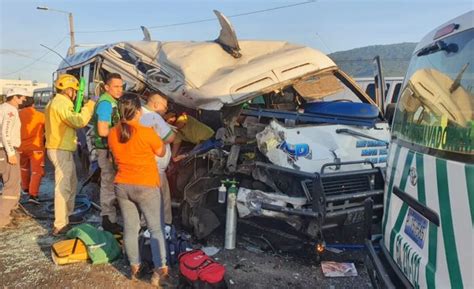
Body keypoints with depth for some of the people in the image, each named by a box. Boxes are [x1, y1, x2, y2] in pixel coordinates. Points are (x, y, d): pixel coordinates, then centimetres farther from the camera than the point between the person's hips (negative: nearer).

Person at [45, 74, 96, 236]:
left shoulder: (57, 102, 18)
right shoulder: (61, 103, -17)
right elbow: (78, 122, -24)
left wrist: (82, 109, 10)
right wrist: (88, 107, -12)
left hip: (61, 149, 11)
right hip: (61, 150, -11)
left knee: (71, 184, 21)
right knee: (63, 187, -9)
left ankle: (67, 215, 33)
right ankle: (60, 226, -6)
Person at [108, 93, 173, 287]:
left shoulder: (113, 134, -2)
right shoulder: (147, 132, -18)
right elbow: (161, 152, -2)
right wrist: (155, 135, 12)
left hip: (122, 186, 5)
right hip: (146, 187, -5)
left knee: (130, 228, 14)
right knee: (156, 229, 5)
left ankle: (134, 267, 24)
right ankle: (160, 271, 3)